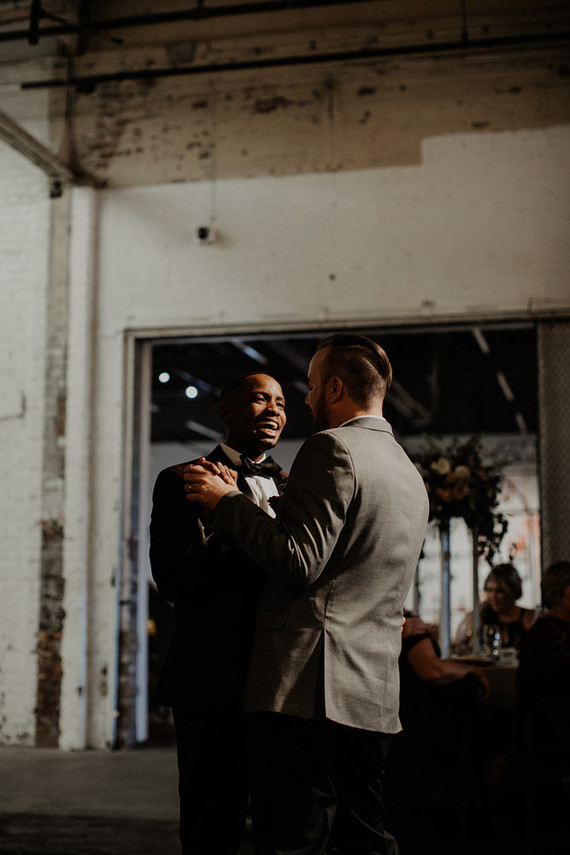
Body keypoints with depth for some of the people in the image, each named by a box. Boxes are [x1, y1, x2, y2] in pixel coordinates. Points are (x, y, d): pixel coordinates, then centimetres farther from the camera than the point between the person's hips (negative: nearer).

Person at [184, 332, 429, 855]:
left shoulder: (332, 449, -8)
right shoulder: (411, 475, 20)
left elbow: (299, 562, -17)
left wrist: (225, 501, -7)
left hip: (310, 684, -9)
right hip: (377, 693, 9)